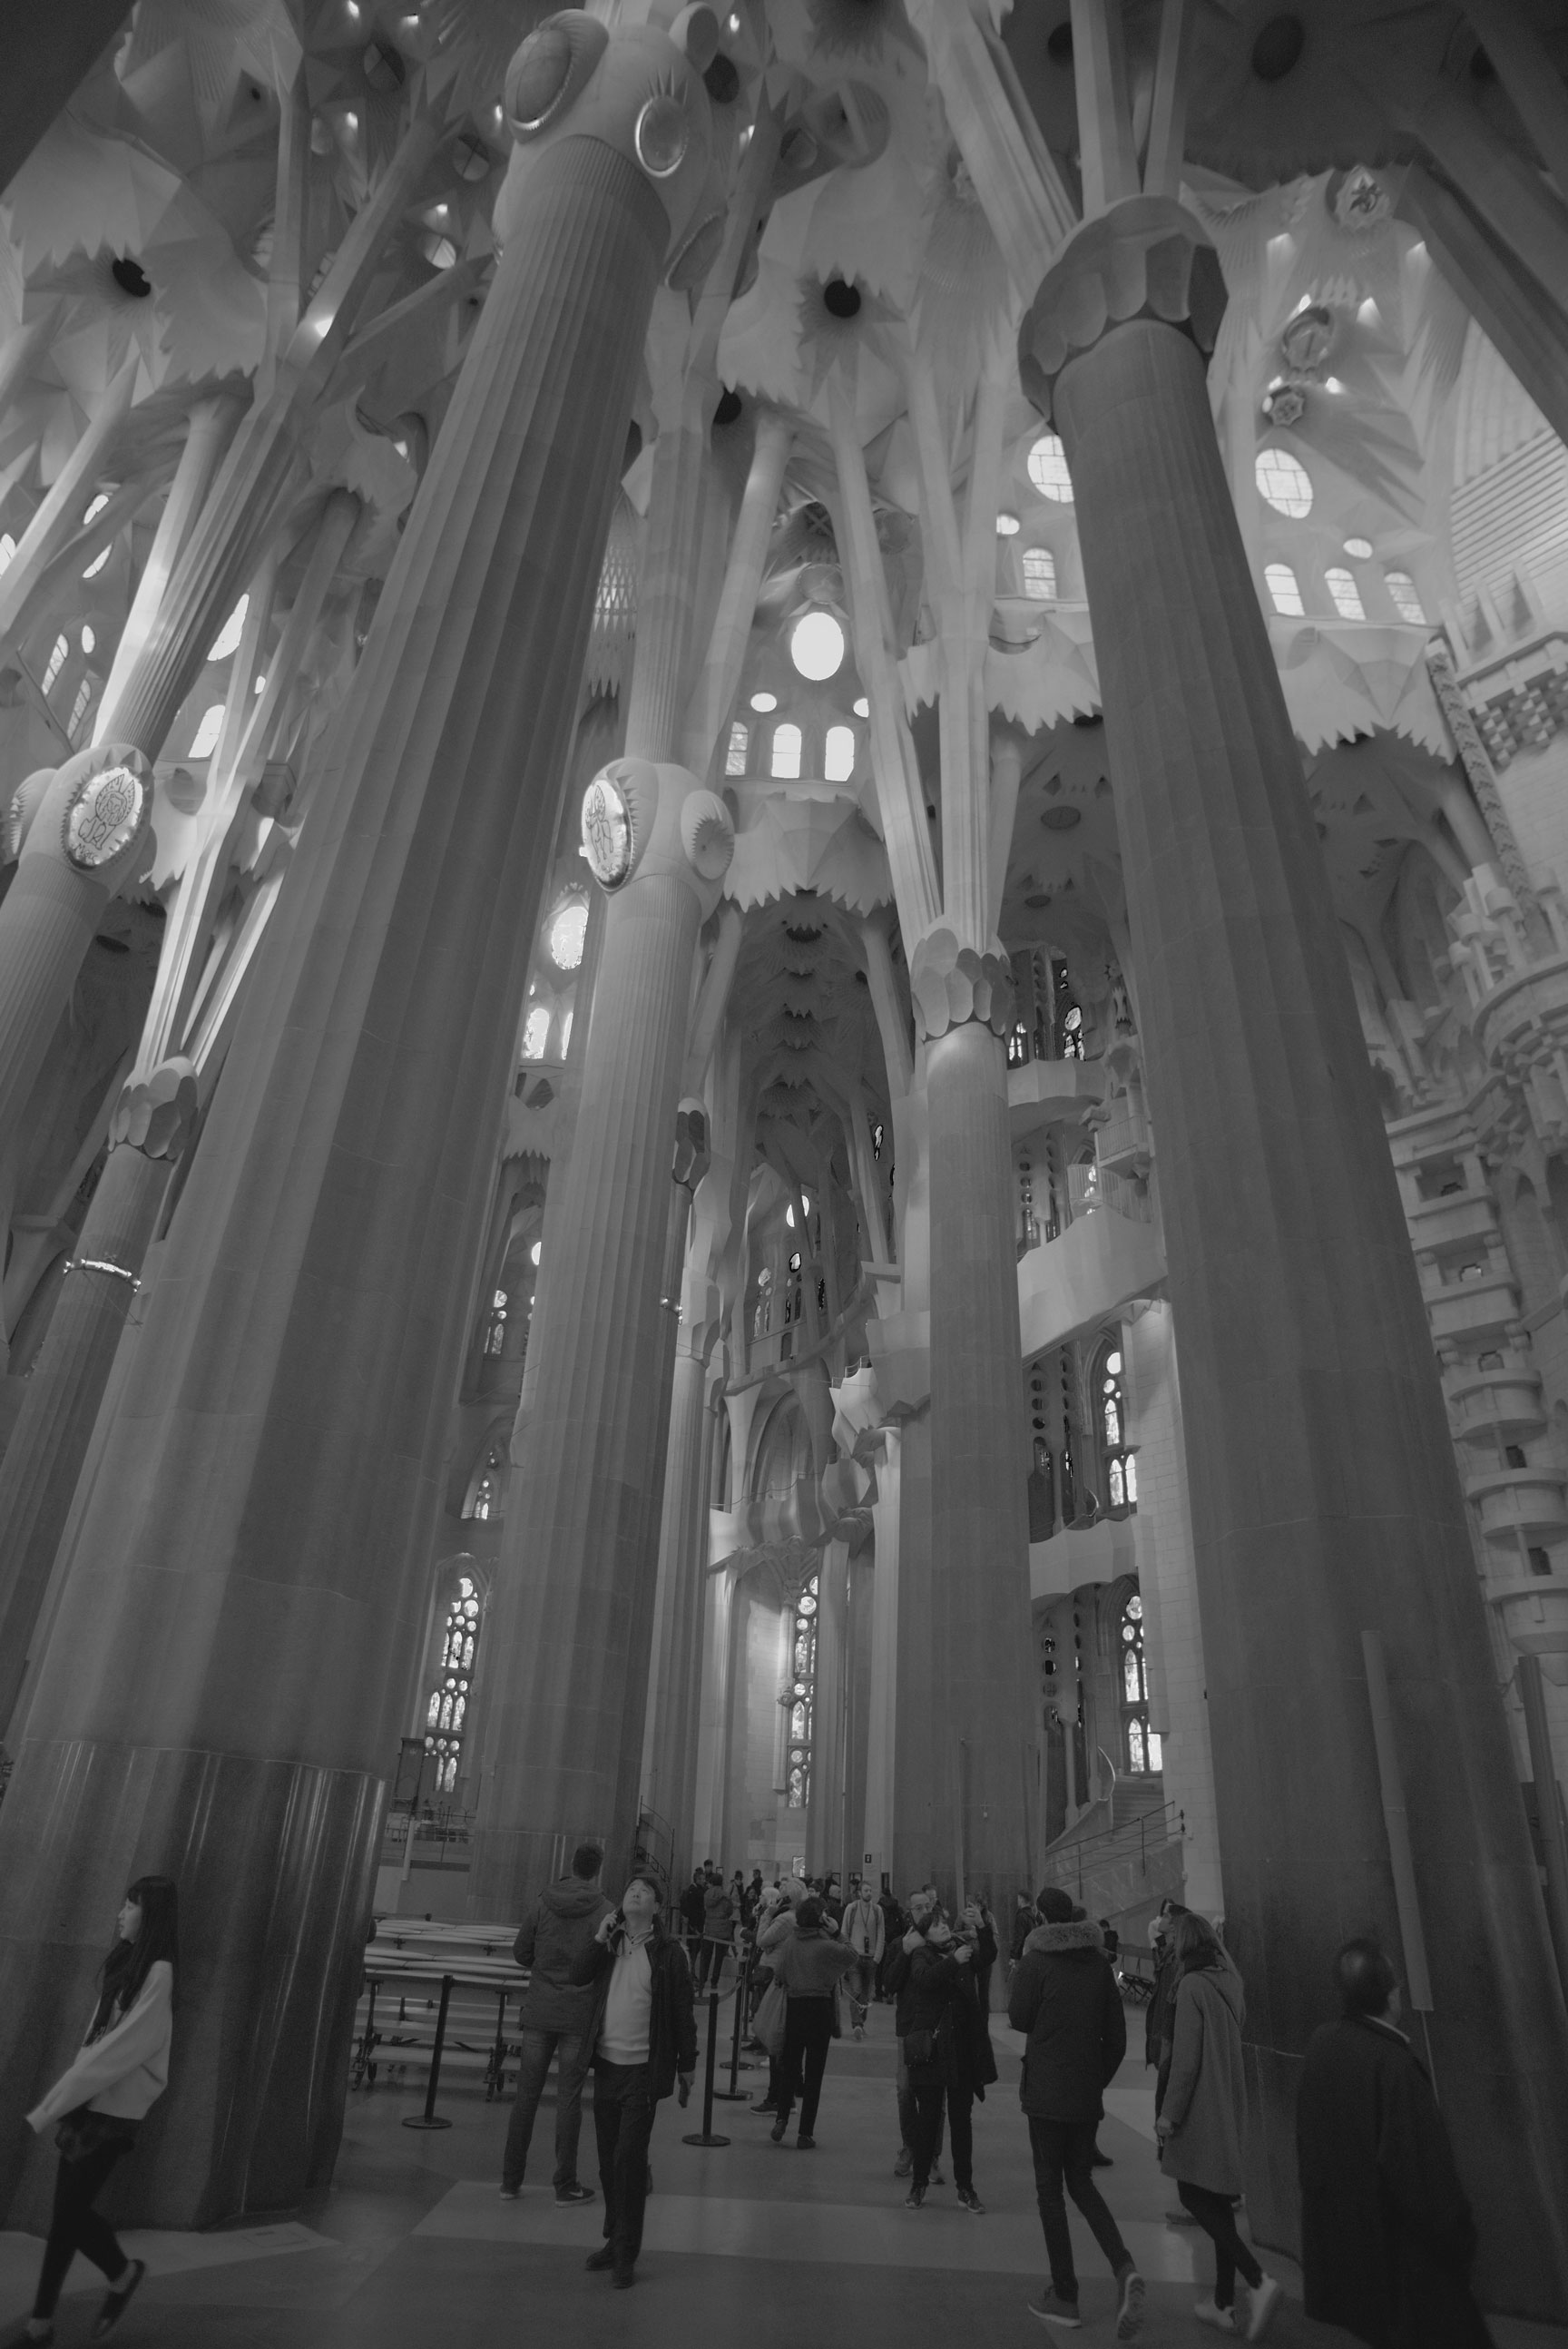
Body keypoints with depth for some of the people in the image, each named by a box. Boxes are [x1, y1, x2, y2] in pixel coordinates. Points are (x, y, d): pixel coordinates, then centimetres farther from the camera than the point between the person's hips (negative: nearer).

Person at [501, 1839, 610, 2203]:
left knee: (526, 2094, 13)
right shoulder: (603, 1910, -13)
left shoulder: (543, 1902, -2)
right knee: (569, 2098, 6)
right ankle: (565, 2184, 15)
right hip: (579, 2014, -3)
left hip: (539, 2010, 3)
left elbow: (520, 1951, 3)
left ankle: (510, 2180, 20)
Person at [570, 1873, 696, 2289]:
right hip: (607, 2064, 5)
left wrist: (686, 2064, 0)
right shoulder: (609, 1942, 4)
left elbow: (682, 2012, -3)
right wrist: (601, 1937, -18)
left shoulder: (667, 1950, -8)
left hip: (644, 2068, -4)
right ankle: (614, 2240, 29)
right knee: (608, 2160, 14)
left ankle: (626, 2254, 5)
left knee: (630, 2157, -7)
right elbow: (578, 1975, -10)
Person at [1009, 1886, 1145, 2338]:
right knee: (1081, 2182, 18)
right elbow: (1117, 2033, 3)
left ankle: (1064, 2297, 12)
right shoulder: (1098, 1961, 1)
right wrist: (1101, 2078, 12)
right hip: (1088, 2094, 5)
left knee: (1050, 2189, 8)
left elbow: (1018, 2018, -7)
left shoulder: (1037, 1960, -13)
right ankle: (1123, 2267, 0)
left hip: (1047, 2092, -5)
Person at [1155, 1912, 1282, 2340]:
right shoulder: (1229, 1983, 5)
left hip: (1202, 2107, -8)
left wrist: (1170, 2112, -12)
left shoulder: (1192, 1986, -18)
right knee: (1218, 2200, 15)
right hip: (1230, 2105, 8)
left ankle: (1259, 2280, -12)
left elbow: (1186, 2057, -19)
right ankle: (1223, 2303, 20)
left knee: (1194, 2196, 0)